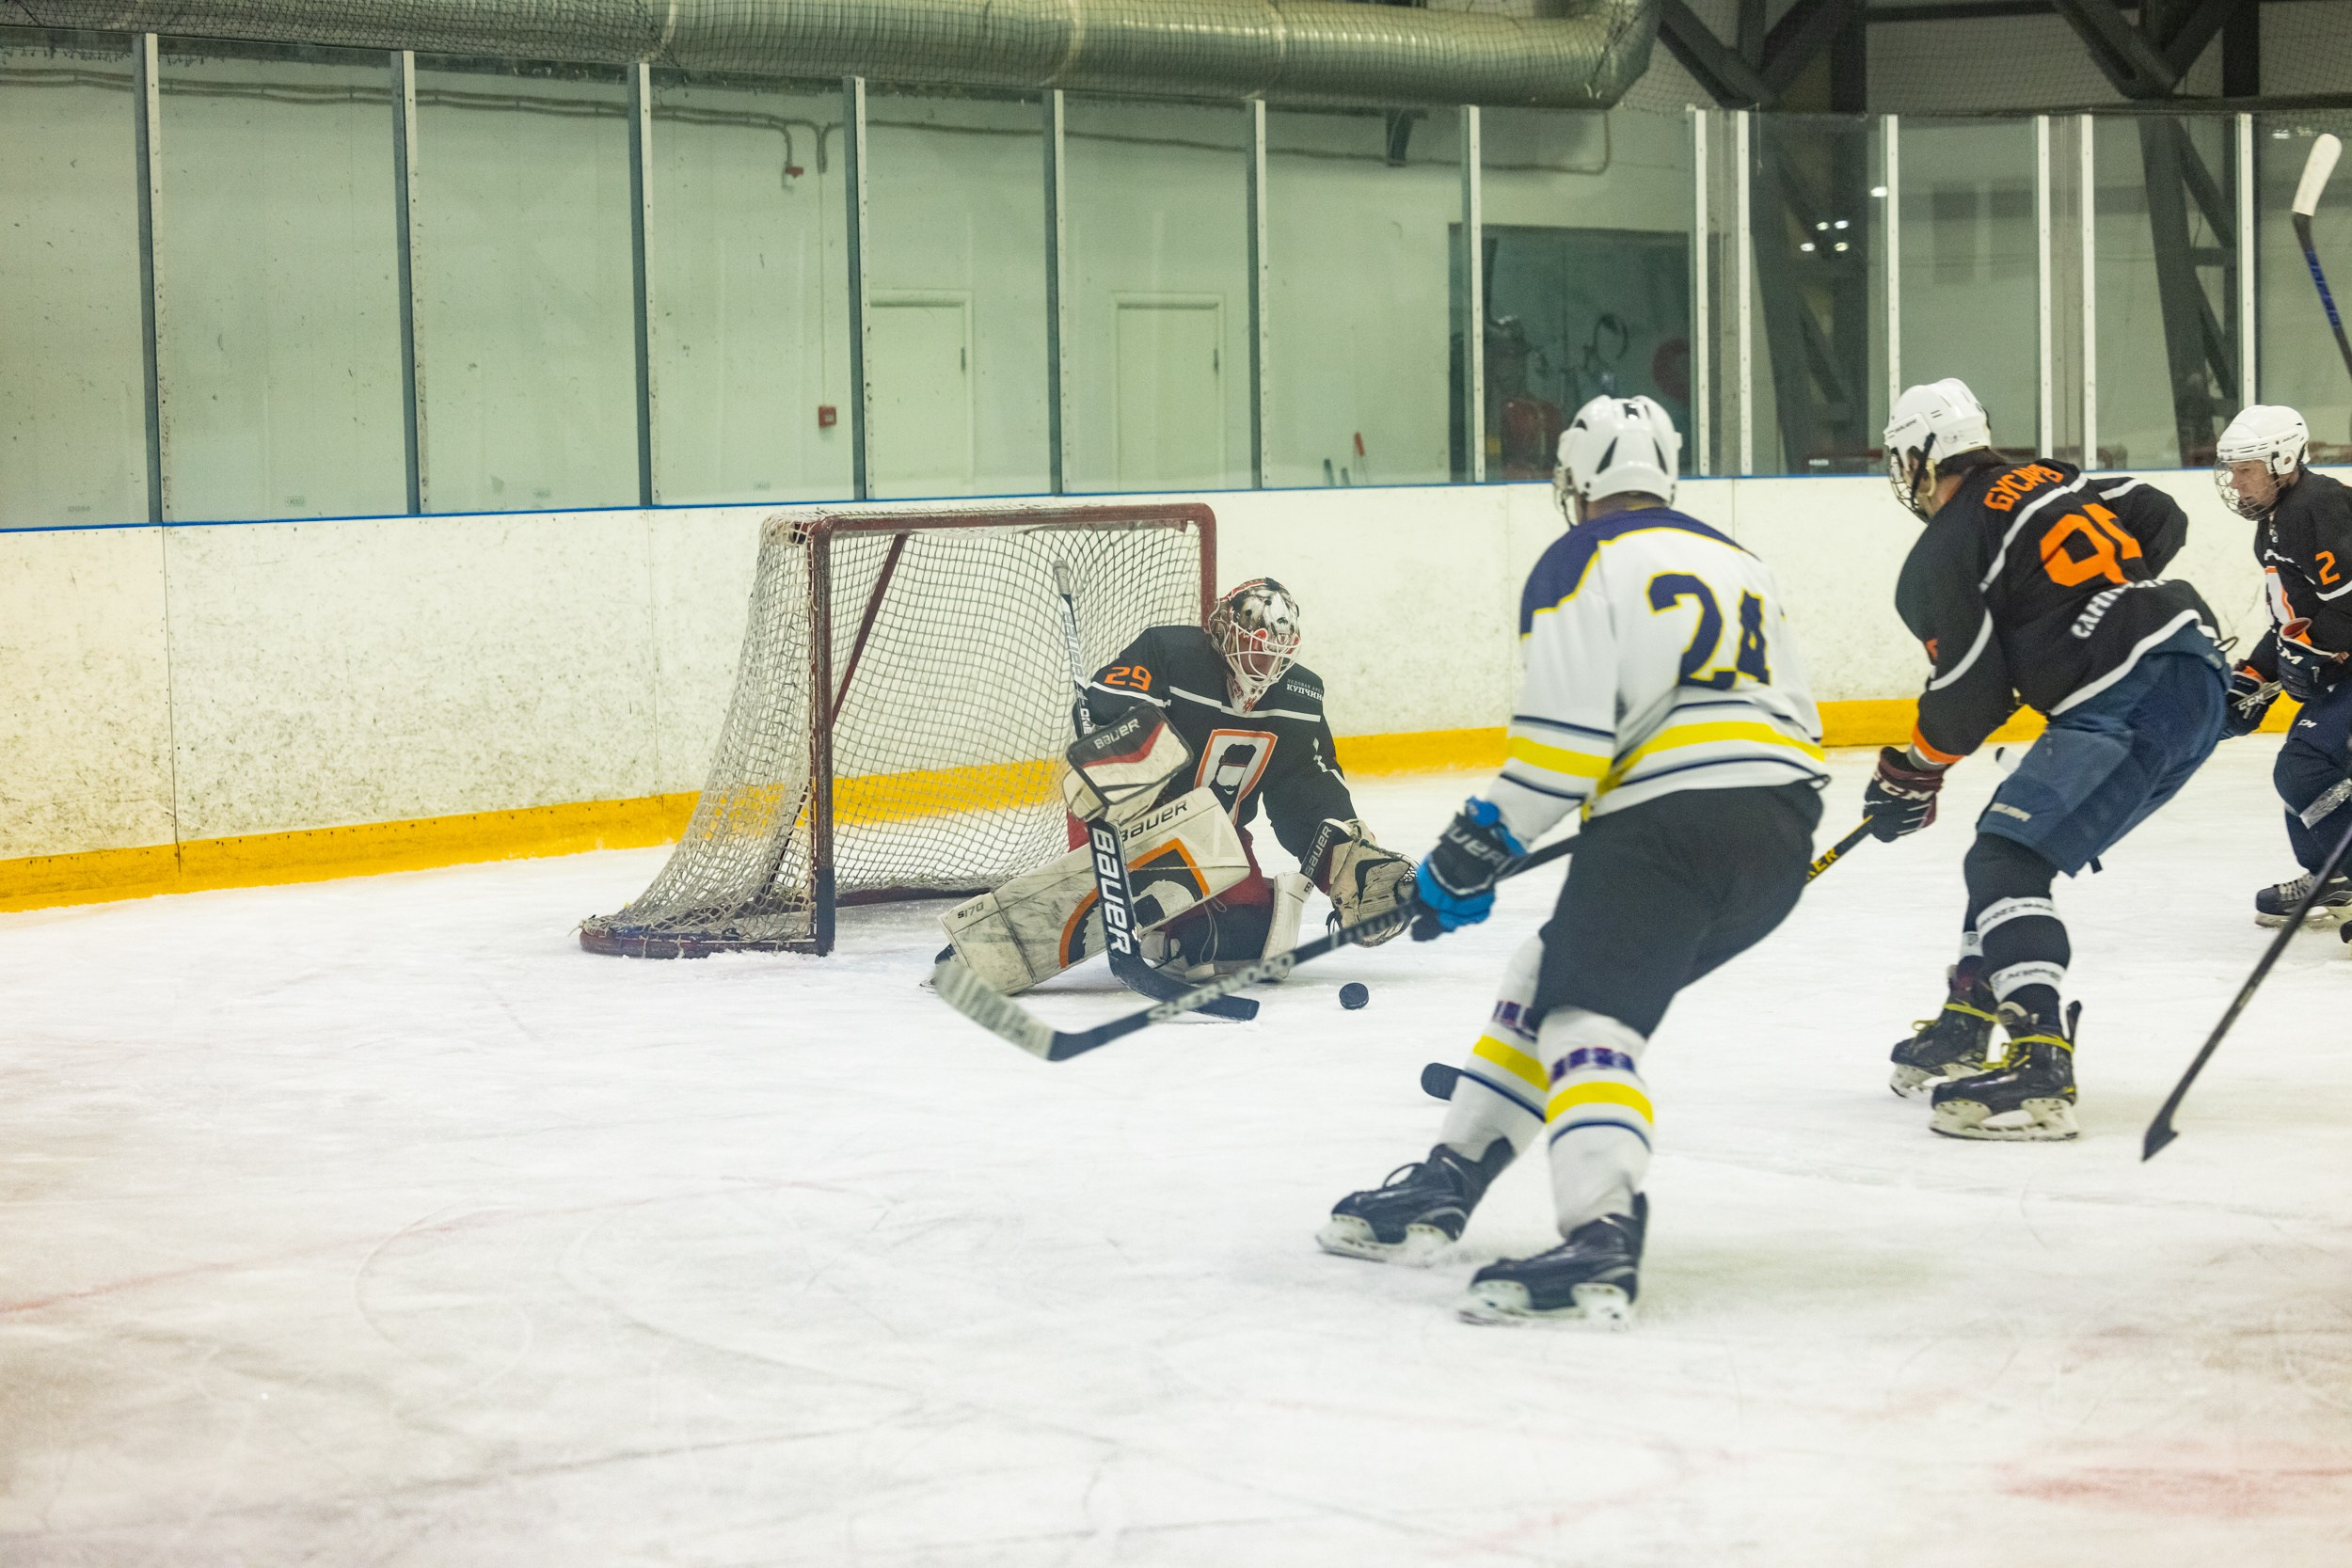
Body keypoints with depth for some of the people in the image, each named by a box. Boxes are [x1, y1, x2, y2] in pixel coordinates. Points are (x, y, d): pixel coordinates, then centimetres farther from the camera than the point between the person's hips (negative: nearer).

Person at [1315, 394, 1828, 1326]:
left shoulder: (1582, 561, 3)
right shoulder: (1739, 564, 27)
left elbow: (1566, 729, -9)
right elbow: (1794, 721, 28)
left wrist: (1480, 846, -4)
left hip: (1671, 820, -8)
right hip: (1784, 835, 8)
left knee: (1587, 1018, -15)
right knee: (1551, 976, 19)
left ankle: (1601, 1240, -38)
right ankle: (1441, 1189, 19)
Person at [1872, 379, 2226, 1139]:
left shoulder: (1938, 560, -4)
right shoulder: (2048, 480, 18)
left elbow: (1969, 697, -5)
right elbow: (2162, 519, 23)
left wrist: (1908, 778, 11)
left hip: (2131, 703, -9)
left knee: (2009, 860, -14)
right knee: (2010, 842, 20)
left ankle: (2039, 1069, -28)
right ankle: (1967, 1030, 25)